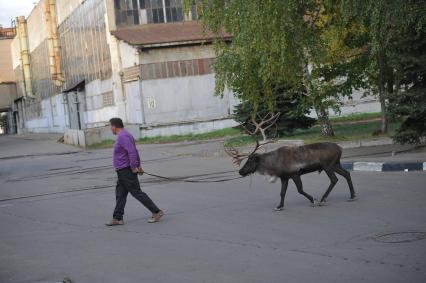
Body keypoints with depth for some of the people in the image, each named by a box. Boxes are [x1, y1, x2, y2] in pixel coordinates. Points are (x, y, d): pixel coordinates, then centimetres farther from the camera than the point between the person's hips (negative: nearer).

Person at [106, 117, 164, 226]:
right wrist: (138, 166, 18)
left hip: (126, 171, -10)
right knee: (120, 194, 10)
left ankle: (156, 212, -4)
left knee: (137, 193, -6)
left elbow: (132, 152, -27)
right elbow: (135, 151, 19)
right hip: (123, 171, 10)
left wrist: (133, 167, -23)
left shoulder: (122, 136, -18)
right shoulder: (124, 135, 15)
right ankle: (117, 219, 13)